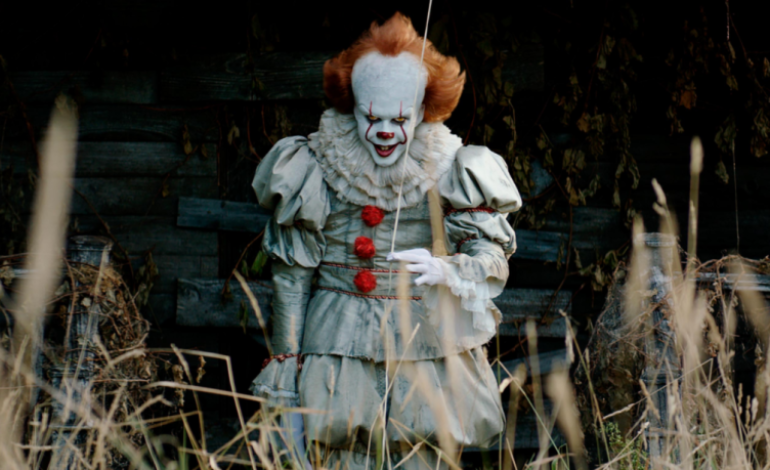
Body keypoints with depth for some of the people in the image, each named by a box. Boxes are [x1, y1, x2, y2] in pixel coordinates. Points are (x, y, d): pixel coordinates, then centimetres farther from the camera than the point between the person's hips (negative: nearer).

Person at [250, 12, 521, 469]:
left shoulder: (450, 171, 0)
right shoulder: (317, 170, -2)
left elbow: (495, 259, 0)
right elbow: (291, 277, 3)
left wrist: (445, 271, -23)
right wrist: (284, 375, 3)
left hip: (428, 350, 1)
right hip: (339, 347, -1)